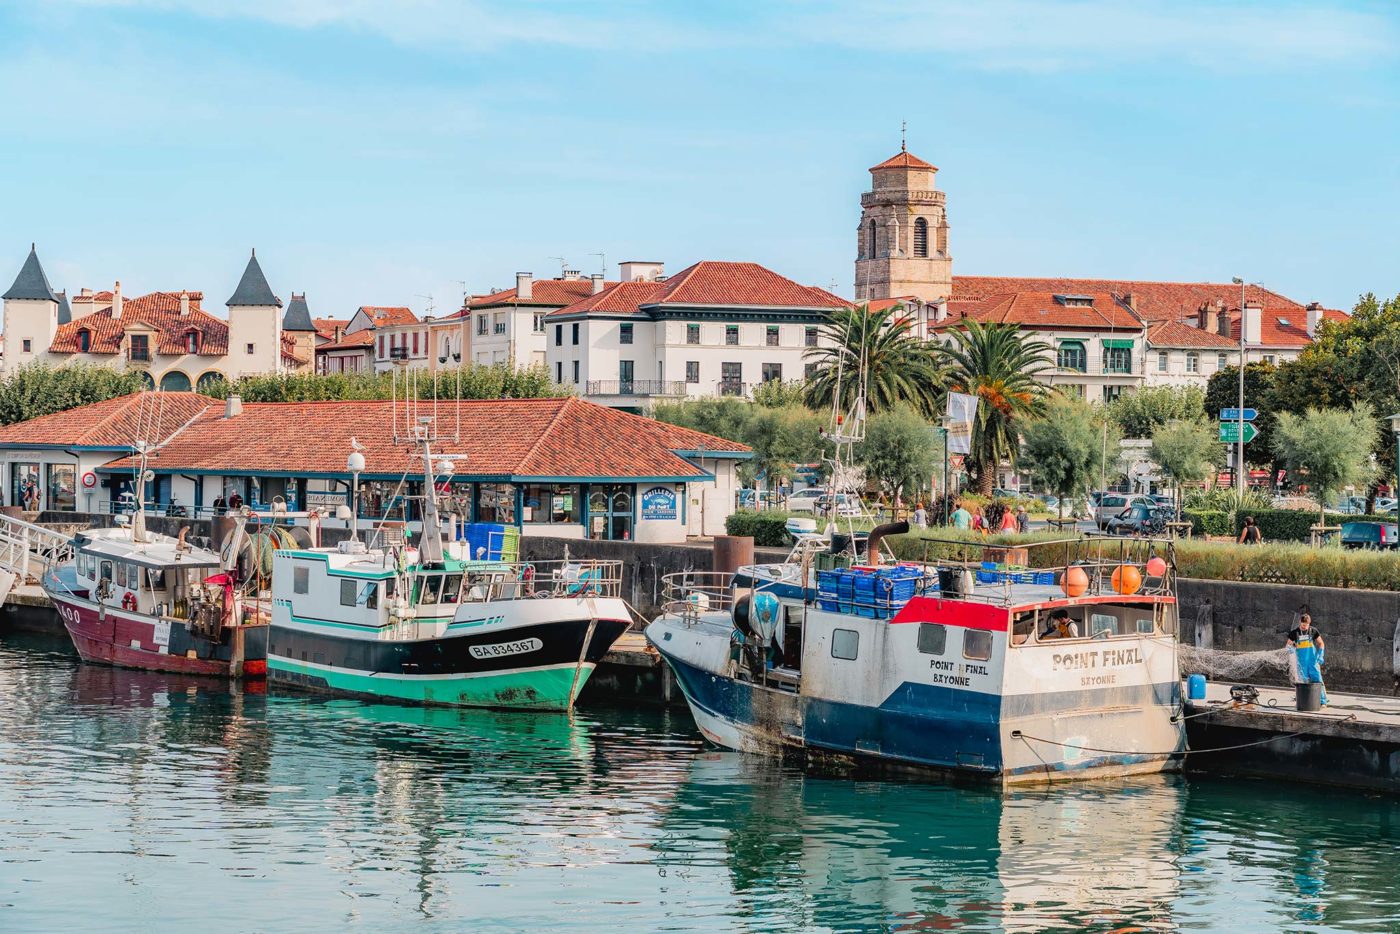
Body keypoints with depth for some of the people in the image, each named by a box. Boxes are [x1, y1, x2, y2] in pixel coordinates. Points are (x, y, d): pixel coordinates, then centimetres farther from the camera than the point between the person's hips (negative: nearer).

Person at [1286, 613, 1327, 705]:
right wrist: (1292, 648, -16)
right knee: (1304, 681, 5)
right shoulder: (1294, 632, -1)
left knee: (1317, 679, -7)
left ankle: (1323, 701, -4)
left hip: (1313, 660, -1)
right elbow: (1289, 645, 8)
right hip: (1301, 662, 1)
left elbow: (1320, 644, 7)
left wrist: (1320, 656, -5)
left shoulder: (1313, 631, -2)